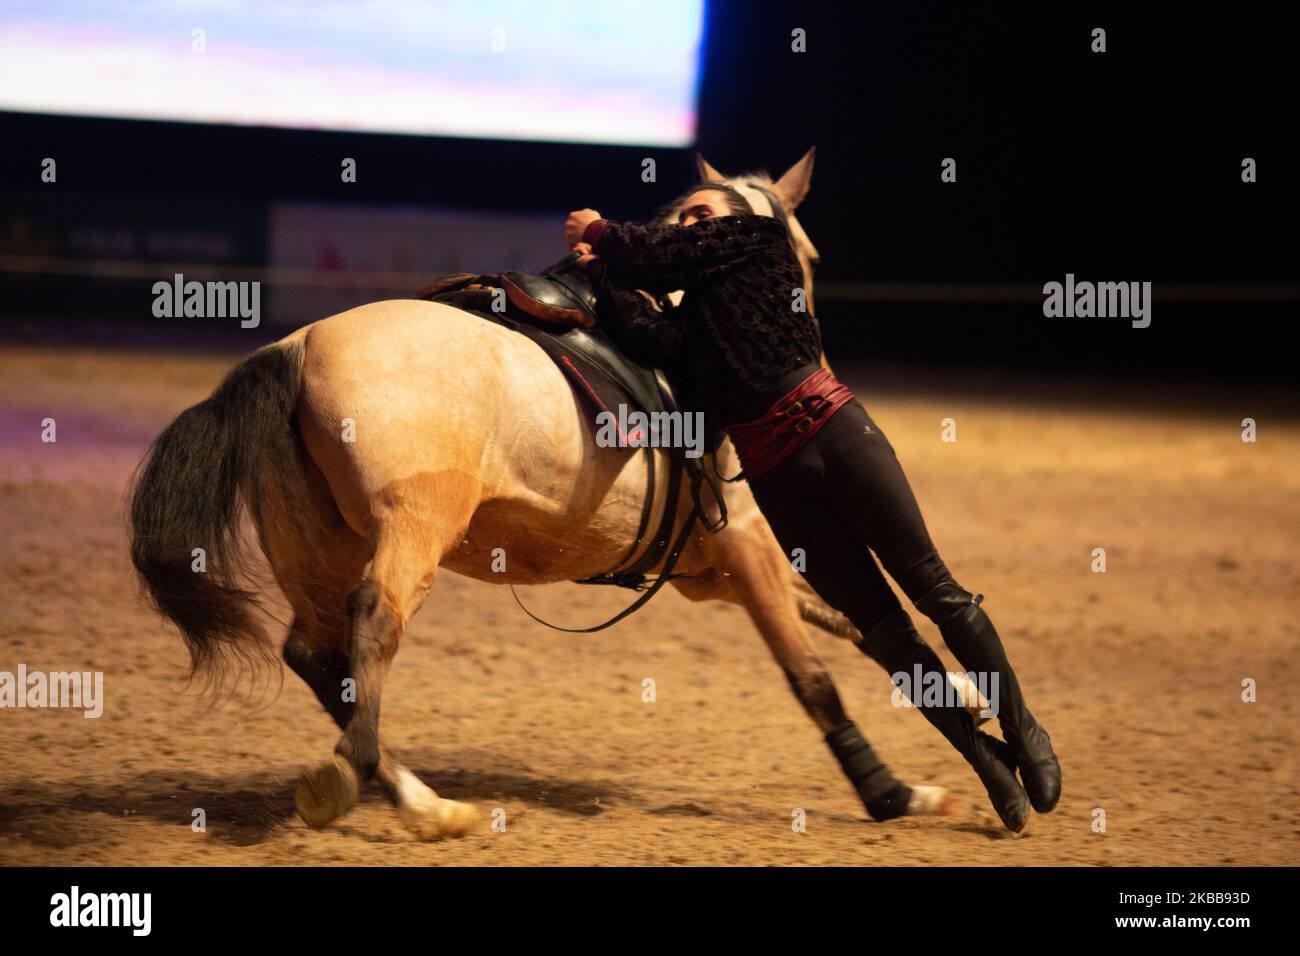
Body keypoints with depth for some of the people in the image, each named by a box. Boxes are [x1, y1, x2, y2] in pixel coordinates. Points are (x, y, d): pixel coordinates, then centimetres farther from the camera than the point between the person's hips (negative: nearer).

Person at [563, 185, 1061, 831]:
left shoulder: (755, 243, 9)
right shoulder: (690, 313, 19)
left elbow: (664, 256, -1)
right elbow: (656, 343, -4)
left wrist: (599, 233, 13)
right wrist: (602, 271, -1)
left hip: (831, 429, -4)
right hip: (772, 473, 4)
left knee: (930, 586, -2)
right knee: (880, 628, -1)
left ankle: (1022, 731, 11)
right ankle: (990, 763, 6)